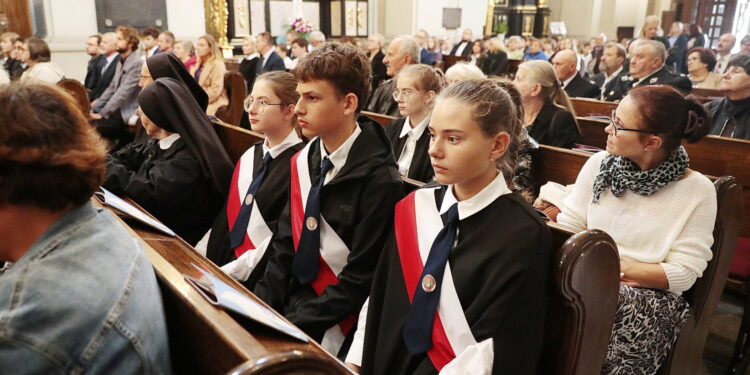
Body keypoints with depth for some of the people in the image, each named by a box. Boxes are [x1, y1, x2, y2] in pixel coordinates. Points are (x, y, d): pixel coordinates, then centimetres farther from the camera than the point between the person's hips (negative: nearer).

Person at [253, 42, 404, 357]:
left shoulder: (378, 180, -18)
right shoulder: (303, 162, 2)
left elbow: (360, 279, -16)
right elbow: (284, 246, 5)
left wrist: (292, 325, -16)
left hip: (329, 327, -6)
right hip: (291, 302, 6)